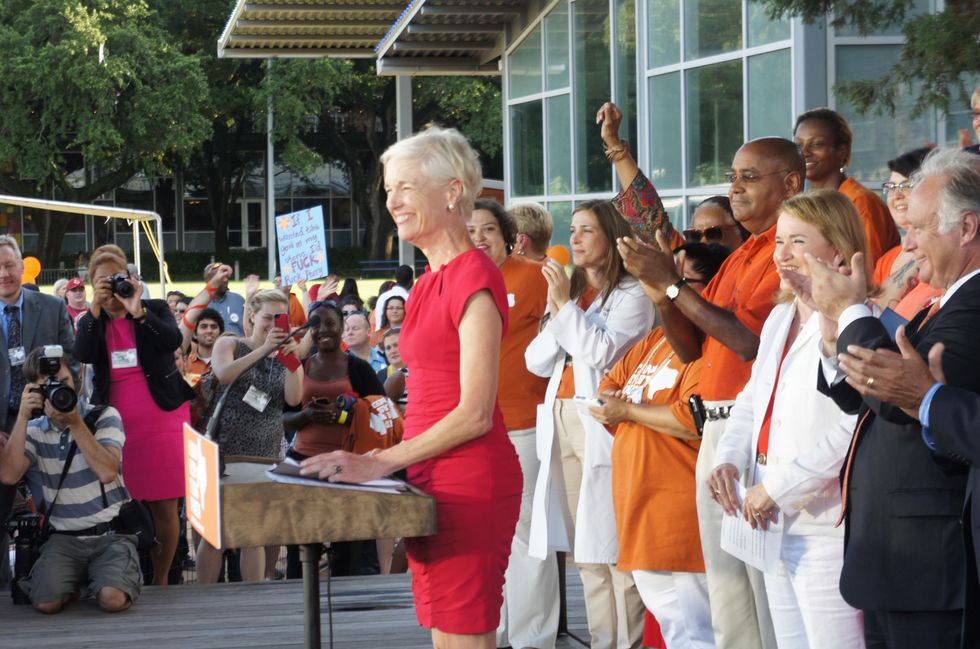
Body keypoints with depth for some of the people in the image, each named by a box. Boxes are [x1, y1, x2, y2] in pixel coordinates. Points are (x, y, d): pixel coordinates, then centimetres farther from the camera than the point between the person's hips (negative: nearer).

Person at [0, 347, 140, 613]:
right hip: (63, 538, 2)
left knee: (113, 599, -28)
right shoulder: (33, 431, 8)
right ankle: (80, 582, 10)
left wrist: (75, 422, -15)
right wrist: (22, 418, -12)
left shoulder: (104, 417, 2)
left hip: (110, 533, -1)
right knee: (46, 602, -25)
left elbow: (107, 473, -14)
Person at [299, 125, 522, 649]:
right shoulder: (428, 284, 15)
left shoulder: (474, 278, -13)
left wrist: (379, 464, -16)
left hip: (470, 482, -9)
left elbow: (474, 414, -17)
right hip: (431, 482, 9)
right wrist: (370, 459, 7)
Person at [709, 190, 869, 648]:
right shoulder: (780, 319, 16)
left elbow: (851, 429, -23)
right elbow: (752, 400, 23)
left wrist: (776, 488, -18)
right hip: (777, 525, 9)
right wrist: (728, 460, 4)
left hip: (826, 525, -9)